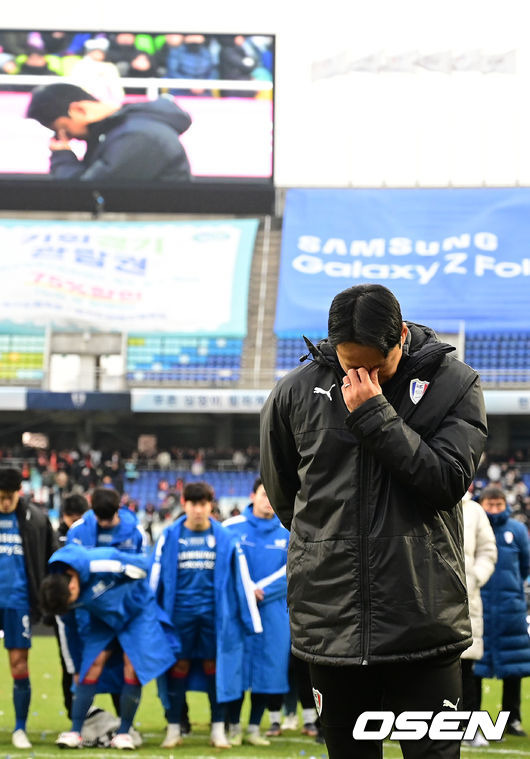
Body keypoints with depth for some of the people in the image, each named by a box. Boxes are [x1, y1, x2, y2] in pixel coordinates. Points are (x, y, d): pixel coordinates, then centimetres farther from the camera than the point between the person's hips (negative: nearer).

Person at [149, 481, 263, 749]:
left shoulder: (225, 538, 2)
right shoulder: (169, 537, 2)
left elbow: (242, 579, 4)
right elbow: (155, 579, 6)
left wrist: (252, 620, 3)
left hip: (215, 613, 0)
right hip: (180, 613, 0)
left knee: (214, 667, 2)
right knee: (178, 667, 2)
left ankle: (218, 730, 11)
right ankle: (173, 729, 12)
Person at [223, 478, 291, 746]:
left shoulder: (287, 534, 8)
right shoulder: (231, 528, 1)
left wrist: (260, 589, -10)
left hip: (273, 611, 2)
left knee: (267, 670, 2)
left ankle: (254, 729, 12)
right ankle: (234, 728, 7)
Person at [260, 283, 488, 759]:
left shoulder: (456, 385, -3)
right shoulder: (296, 392, 2)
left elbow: (449, 479, -14)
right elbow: (281, 492, 16)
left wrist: (375, 416, -17)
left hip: (424, 622, -2)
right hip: (331, 624, 2)